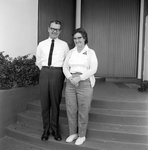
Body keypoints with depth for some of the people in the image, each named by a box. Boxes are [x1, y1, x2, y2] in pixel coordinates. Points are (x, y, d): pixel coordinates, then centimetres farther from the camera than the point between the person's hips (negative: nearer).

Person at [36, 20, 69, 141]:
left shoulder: (64, 45, 6)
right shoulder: (41, 44, 10)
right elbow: (38, 61, 17)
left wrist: (60, 72, 6)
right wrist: (45, 71, 10)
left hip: (57, 73, -2)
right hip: (44, 73, 2)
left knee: (55, 102, 5)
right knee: (45, 102, 6)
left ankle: (55, 129, 21)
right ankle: (46, 129, 21)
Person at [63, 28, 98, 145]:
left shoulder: (91, 52, 1)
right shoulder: (71, 52, 11)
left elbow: (93, 69, -10)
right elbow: (65, 67, 4)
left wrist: (79, 78, -20)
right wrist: (71, 78, -15)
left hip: (85, 84, -3)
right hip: (70, 83, 4)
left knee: (83, 111, 4)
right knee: (71, 110, 8)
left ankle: (82, 135, 23)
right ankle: (73, 133, 27)